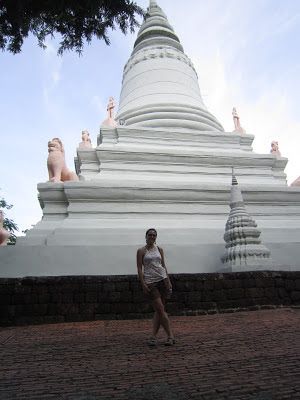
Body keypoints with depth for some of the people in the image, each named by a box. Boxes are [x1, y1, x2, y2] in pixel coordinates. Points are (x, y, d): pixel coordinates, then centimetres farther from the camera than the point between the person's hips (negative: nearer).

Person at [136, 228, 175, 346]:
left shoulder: (159, 249, 12)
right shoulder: (141, 251, 1)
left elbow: (163, 265, 14)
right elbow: (139, 268, -2)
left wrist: (168, 280, 8)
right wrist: (143, 284, -11)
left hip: (162, 279, 4)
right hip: (150, 282, -4)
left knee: (158, 310, 4)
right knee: (160, 309, -4)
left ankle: (153, 336, 12)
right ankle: (170, 336, 6)